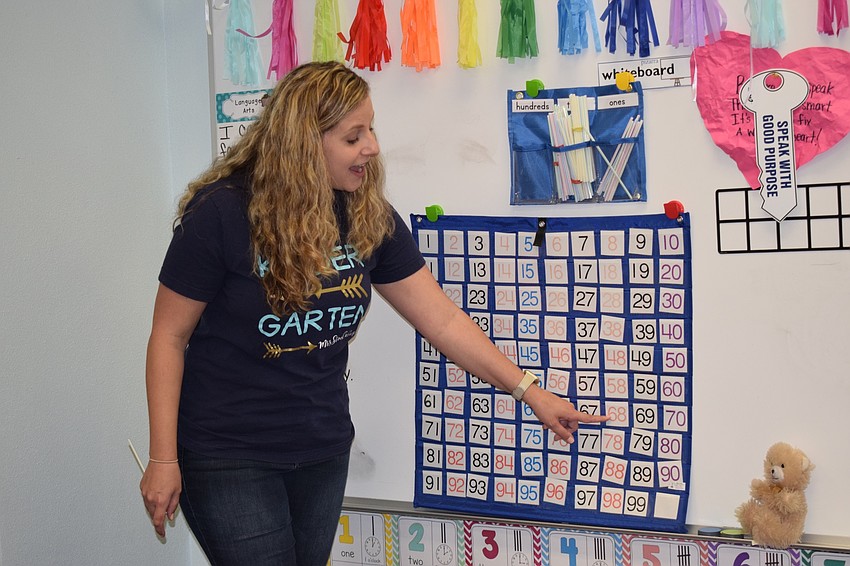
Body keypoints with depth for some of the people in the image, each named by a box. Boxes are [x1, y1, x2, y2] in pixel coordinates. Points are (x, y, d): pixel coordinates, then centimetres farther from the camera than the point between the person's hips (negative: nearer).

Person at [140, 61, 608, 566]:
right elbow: (170, 336, -11)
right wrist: (163, 459, -13)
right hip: (228, 455, -5)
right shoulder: (221, 212, -17)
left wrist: (530, 391, -4)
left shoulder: (369, 217, -2)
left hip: (323, 449, 5)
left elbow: (444, 321, 1)